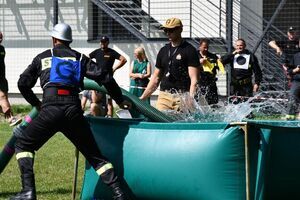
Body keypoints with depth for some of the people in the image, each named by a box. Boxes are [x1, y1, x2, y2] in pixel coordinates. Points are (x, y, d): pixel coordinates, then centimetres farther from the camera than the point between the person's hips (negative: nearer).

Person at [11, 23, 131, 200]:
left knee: (24, 145, 13)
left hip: (51, 109, -2)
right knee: (94, 154, 10)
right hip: (74, 110, 2)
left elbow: (23, 84, 21)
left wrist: (36, 103, 36)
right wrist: (120, 100, 22)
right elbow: (104, 78, 11)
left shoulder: (43, 57, 21)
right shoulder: (80, 58, 20)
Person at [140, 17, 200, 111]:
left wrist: (191, 98, -22)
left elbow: (194, 79, -8)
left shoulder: (189, 50, -1)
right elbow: (156, 78, 21)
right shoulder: (163, 51, 16)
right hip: (164, 96, 5)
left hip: (182, 96, -5)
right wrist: (142, 98, 17)